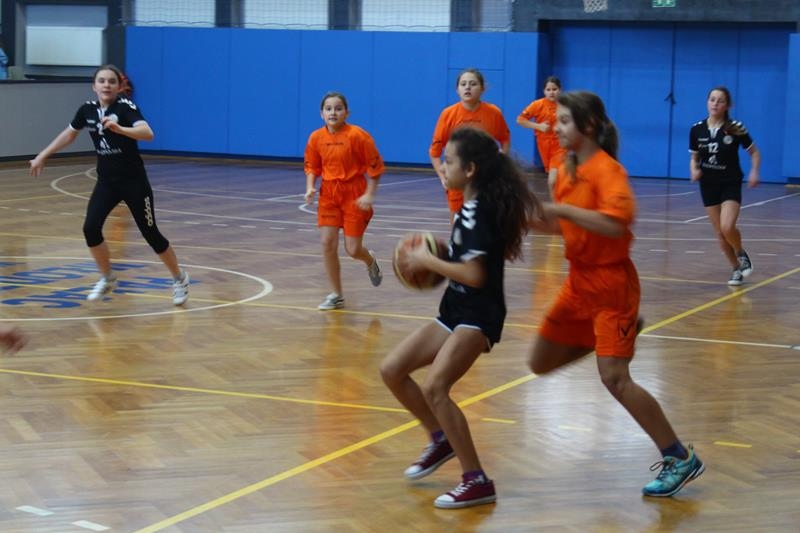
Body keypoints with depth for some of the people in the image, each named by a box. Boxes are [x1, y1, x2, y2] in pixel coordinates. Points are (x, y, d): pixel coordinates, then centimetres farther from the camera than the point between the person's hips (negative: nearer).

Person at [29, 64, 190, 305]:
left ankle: (179, 278, 21)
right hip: (106, 181, 5)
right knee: (90, 228, -9)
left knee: (150, 233, 0)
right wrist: (42, 156, 21)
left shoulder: (126, 107, -18)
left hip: (133, 181, -5)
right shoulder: (87, 110, -1)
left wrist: (119, 129, -50)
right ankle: (107, 279, 13)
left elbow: (148, 133, -35)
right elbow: (69, 134, 18)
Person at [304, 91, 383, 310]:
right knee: (328, 243, -5)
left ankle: (370, 261, 36)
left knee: (353, 249, -3)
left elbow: (375, 166, -10)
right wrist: (310, 187, -8)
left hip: (354, 195, -4)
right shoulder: (316, 137, -3)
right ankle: (336, 295, 8)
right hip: (329, 194, 4)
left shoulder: (357, 135, -15)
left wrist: (369, 194, -15)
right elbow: (312, 166, 9)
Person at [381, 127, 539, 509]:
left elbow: (474, 274, -24)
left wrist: (428, 261, -13)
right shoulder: (470, 207, 11)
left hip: (478, 317, -10)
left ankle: (477, 482, -16)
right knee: (392, 370, 8)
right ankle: (441, 439, 23)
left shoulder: (480, 212, -18)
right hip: (455, 312, 10)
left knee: (434, 388, -22)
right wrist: (426, 261, 3)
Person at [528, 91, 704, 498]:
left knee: (614, 377, -15)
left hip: (610, 283, -8)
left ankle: (680, 459, -4)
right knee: (540, 362, 12)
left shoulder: (606, 169, -17)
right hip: (579, 279, 8)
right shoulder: (567, 170, 7)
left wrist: (562, 208, -30)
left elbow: (614, 223, -32)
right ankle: (612, 334, 28)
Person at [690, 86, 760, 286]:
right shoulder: (697, 130, -3)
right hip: (708, 186, 3)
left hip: (731, 185, -3)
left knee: (727, 228, -21)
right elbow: (694, 158, 9)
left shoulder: (736, 129, -10)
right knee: (720, 233, 5)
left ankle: (741, 254, 11)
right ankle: (737, 269, 24)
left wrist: (754, 172, -15)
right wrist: (694, 170, -12)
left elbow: (754, 152, 1)